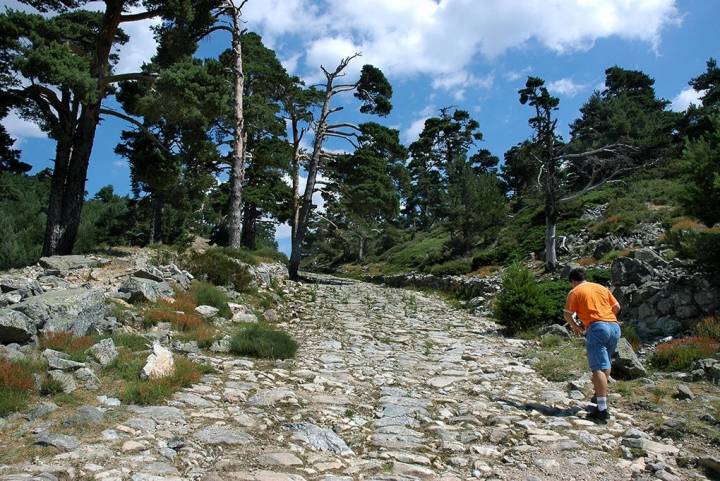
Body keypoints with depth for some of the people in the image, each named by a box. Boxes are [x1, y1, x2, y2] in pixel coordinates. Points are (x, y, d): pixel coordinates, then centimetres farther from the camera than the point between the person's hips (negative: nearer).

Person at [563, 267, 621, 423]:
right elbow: (617, 307, 20)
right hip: (614, 326, 6)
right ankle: (601, 394, 36)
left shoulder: (575, 292, 7)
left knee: (598, 368, -11)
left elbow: (568, 314, -1)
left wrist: (574, 326, 16)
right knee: (605, 363, 25)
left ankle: (602, 410, -18)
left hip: (597, 328, -6)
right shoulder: (602, 288, 22)